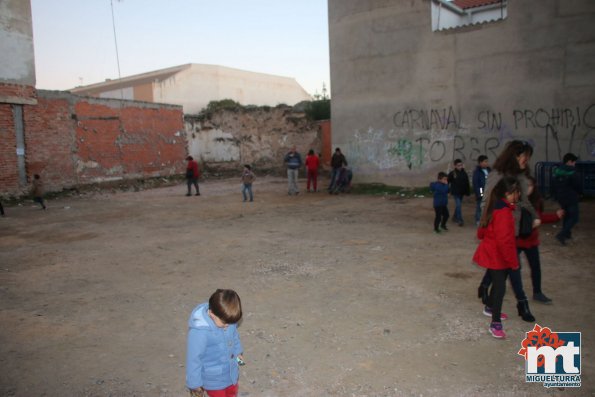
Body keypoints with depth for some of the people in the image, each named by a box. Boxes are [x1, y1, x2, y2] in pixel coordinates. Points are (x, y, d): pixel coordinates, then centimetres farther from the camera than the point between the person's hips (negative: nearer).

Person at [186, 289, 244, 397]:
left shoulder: (225, 317, -17)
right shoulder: (199, 330, -36)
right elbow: (193, 358, -24)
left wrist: (237, 351, 20)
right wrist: (195, 383, -12)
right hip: (213, 378, -6)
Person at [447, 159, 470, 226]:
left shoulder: (464, 173, 3)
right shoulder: (452, 173, -8)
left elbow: (467, 184, 9)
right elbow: (447, 182, -4)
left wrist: (467, 192, 9)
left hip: (462, 192, 4)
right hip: (455, 192, -4)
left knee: (458, 205, 15)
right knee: (458, 205, -12)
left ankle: (455, 217, 32)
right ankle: (460, 220, -10)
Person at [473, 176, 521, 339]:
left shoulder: (496, 207, 7)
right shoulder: (504, 212, -26)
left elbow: (481, 232, 17)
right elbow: (504, 241, -28)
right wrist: (513, 261, -20)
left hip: (492, 254, 10)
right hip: (497, 256, -10)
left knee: (497, 283, 25)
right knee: (500, 287, -8)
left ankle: (491, 308, 44)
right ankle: (495, 324, -4)